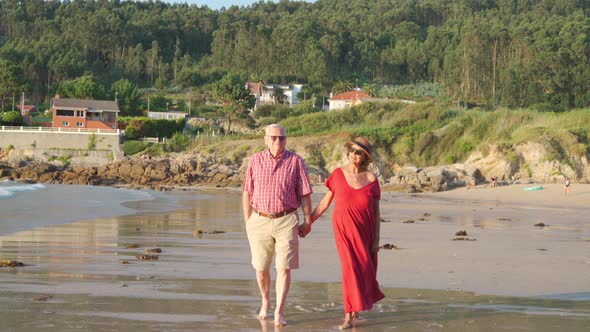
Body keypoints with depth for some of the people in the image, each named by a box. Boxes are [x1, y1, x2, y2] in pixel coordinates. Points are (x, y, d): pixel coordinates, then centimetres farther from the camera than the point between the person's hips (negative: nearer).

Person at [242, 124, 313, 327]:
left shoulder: (295, 162, -1)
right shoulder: (256, 161, 3)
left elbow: (305, 194, 1)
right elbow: (247, 192, 6)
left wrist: (308, 221, -1)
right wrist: (247, 221, 2)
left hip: (286, 221, -2)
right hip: (259, 220, 2)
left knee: (284, 268, -6)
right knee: (261, 268, 10)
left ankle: (279, 312, -2)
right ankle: (265, 301, 35)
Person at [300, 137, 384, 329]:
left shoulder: (371, 179, -5)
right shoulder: (338, 174, -4)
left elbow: (376, 212, -1)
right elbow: (325, 202, 5)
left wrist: (376, 239, -3)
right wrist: (308, 223, 5)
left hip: (365, 231, 1)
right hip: (344, 229, -1)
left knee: (364, 270, 9)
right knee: (351, 268, -11)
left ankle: (355, 307, 34)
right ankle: (349, 316, -4)